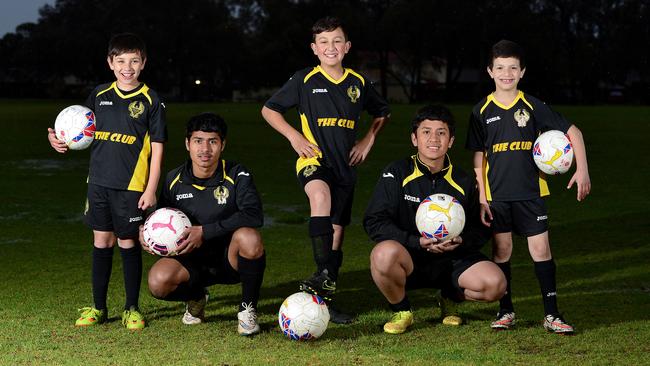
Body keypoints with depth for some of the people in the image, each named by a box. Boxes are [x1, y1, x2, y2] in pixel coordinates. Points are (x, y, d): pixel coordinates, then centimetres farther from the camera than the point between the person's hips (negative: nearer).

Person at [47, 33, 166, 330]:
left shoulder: (150, 101, -4)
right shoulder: (99, 96, 7)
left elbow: (157, 148, -4)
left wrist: (151, 189, -9)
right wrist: (56, 138, -3)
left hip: (131, 185, -4)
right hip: (99, 182, 4)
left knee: (128, 243, 2)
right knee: (101, 241, 9)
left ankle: (131, 309, 13)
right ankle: (98, 308, 18)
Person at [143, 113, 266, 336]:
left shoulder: (236, 175, -11)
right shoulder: (174, 180, -1)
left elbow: (253, 215, -26)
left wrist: (205, 232, -28)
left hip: (230, 259, -2)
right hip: (192, 261, 2)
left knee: (249, 238, -37)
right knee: (159, 281, -29)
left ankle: (247, 309, -10)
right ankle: (196, 298, 10)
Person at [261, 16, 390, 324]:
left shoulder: (359, 83, 7)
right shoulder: (304, 80, -2)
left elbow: (381, 113, 25)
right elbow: (269, 109, 5)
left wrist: (368, 140, 11)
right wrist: (294, 136, -6)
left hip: (345, 165, 4)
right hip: (313, 159, -4)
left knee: (336, 232, 6)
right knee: (321, 195, -37)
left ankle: (325, 301, 16)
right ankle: (324, 275, -39)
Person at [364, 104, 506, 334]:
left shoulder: (464, 183, 6)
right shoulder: (397, 174, -4)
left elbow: (481, 229, 10)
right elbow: (374, 222, -10)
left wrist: (460, 241, -14)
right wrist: (418, 242, -21)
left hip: (453, 260, 3)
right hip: (409, 258, -3)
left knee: (495, 284, -24)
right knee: (384, 253, -39)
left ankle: (450, 298, 13)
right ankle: (401, 311, -7)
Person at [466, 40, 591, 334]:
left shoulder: (532, 106, 0)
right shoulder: (482, 111, 2)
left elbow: (572, 132, 4)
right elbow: (478, 158, 4)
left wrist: (582, 169, -5)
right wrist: (481, 198, -1)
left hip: (531, 192, -1)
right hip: (497, 194, 1)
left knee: (541, 249, -3)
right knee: (501, 250, 5)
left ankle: (552, 314, 1)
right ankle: (506, 310, 17)